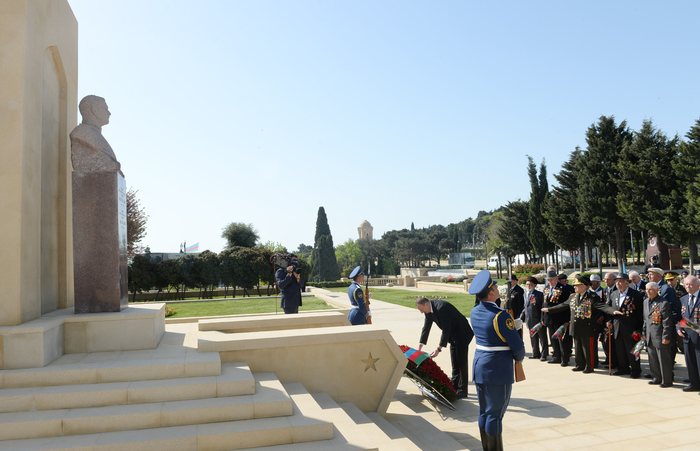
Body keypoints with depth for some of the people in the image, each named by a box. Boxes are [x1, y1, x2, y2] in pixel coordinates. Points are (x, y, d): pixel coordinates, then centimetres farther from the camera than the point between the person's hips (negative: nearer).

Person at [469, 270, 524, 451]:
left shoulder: (475, 312, 3)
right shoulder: (500, 316, -21)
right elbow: (517, 345, -16)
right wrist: (519, 358, 5)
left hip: (479, 366, 8)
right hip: (498, 370, -8)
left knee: (484, 412, 17)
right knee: (495, 414, 3)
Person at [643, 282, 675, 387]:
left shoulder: (664, 303, -15)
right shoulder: (646, 302, 11)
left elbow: (667, 322, -15)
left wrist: (666, 337, -16)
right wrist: (644, 332, 15)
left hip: (660, 337, -8)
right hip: (650, 337, 8)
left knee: (664, 360, 2)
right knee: (652, 359, 14)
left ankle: (667, 381, 13)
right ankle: (657, 378, 27)